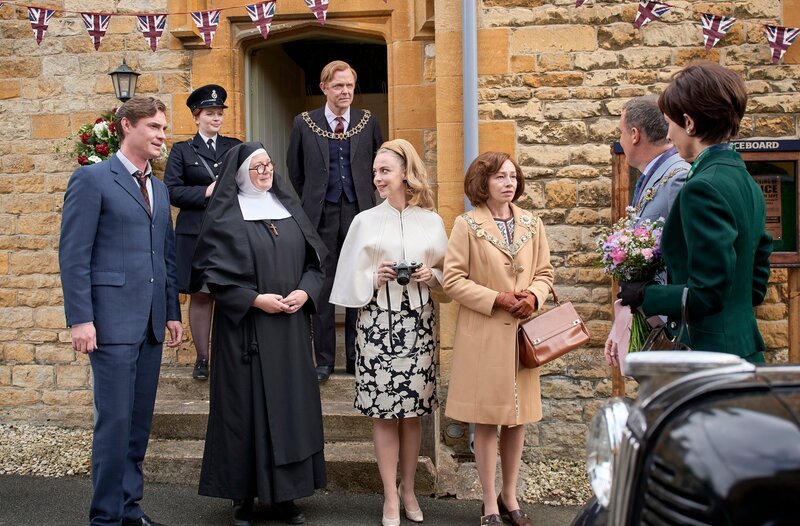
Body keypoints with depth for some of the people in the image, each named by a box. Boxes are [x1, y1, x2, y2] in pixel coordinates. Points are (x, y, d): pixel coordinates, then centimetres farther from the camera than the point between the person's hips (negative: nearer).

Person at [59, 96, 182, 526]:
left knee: (140, 419, 10)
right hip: (112, 319, -7)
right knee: (114, 419, -5)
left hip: (151, 322, 7)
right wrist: (79, 319, -15)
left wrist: (173, 312, 14)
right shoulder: (92, 179, -4)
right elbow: (73, 254, -9)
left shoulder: (159, 188, 18)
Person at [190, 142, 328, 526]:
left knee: (290, 404, 6)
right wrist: (255, 299, -17)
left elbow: (315, 260, 12)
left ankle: (285, 494, 16)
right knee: (247, 407, -1)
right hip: (246, 328, -4)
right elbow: (214, 273, -8)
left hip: (291, 328, 5)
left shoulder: (289, 209, 12)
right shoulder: (225, 217, -3)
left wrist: (305, 291, -6)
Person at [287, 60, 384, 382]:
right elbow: (295, 171, 11)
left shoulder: (368, 122, 5)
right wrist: (309, 204, 11)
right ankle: (324, 360, 13)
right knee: (322, 287, 4)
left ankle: (357, 358, 15)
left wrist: (364, 197, 11)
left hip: (358, 212, 1)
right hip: (321, 215, -1)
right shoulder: (304, 123, 3)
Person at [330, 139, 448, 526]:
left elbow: (447, 276, 12)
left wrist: (432, 277, -8)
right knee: (383, 413, 0)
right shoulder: (365, 222, 3)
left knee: (413, 411, 6)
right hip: (378, 324, -1)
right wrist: (374, 279, -14)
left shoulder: (431, 222, 7)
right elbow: (351, 280, 4)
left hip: (418, 324, 1)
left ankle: (408, 489, 21)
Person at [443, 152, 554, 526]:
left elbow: (544, 272, 13)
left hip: (522, 333, 4)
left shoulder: (532, 224, 9)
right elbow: (452, 280, -7)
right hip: (483, 336, -4)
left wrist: (533, 296, -8)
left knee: (518, 418, 10)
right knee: (487, 420, 2)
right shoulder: (467, 225, -4)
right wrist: (497, 299, -15)